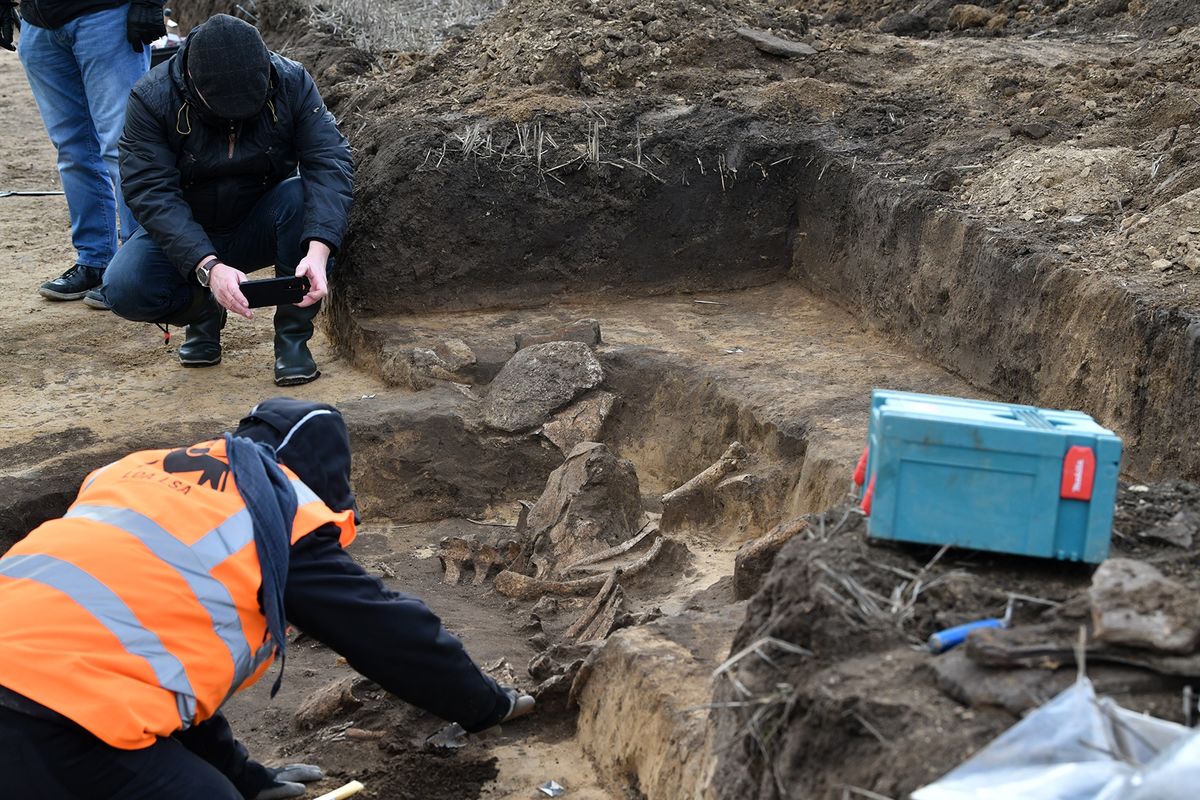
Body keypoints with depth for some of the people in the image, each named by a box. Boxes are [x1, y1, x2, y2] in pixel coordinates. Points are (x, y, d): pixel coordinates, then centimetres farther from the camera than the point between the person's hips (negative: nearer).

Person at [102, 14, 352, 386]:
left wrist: (318, 251, -44)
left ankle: (293, 336, -16)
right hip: (186, 236, 0)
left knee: (303, 197, -33)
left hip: (260, 228, 0)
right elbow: (152, 193, -28)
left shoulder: (292, 83, -19)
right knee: (125, 288, -28)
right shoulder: (152, 99, -22)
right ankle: (203, 312, 7)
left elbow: (329, 161, -27)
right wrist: (209, 267, -43)